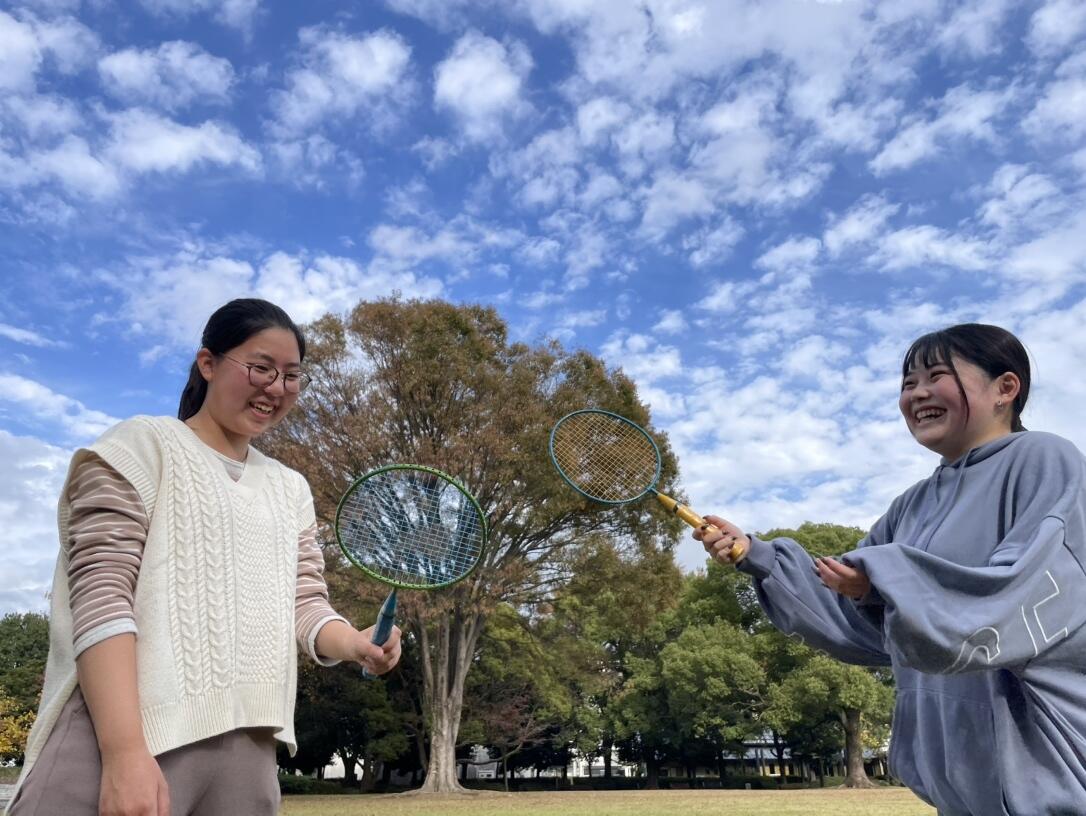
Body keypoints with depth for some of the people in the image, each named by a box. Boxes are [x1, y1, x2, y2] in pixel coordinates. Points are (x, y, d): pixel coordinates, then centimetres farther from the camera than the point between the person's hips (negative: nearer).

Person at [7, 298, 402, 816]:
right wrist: (125, 750, -22)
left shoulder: (291, 489, 16)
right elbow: (100, 592, -11)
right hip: (116, 732, -5)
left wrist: (355, 644, -13)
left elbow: (304, 603, 10)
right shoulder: (142, 445, -1)